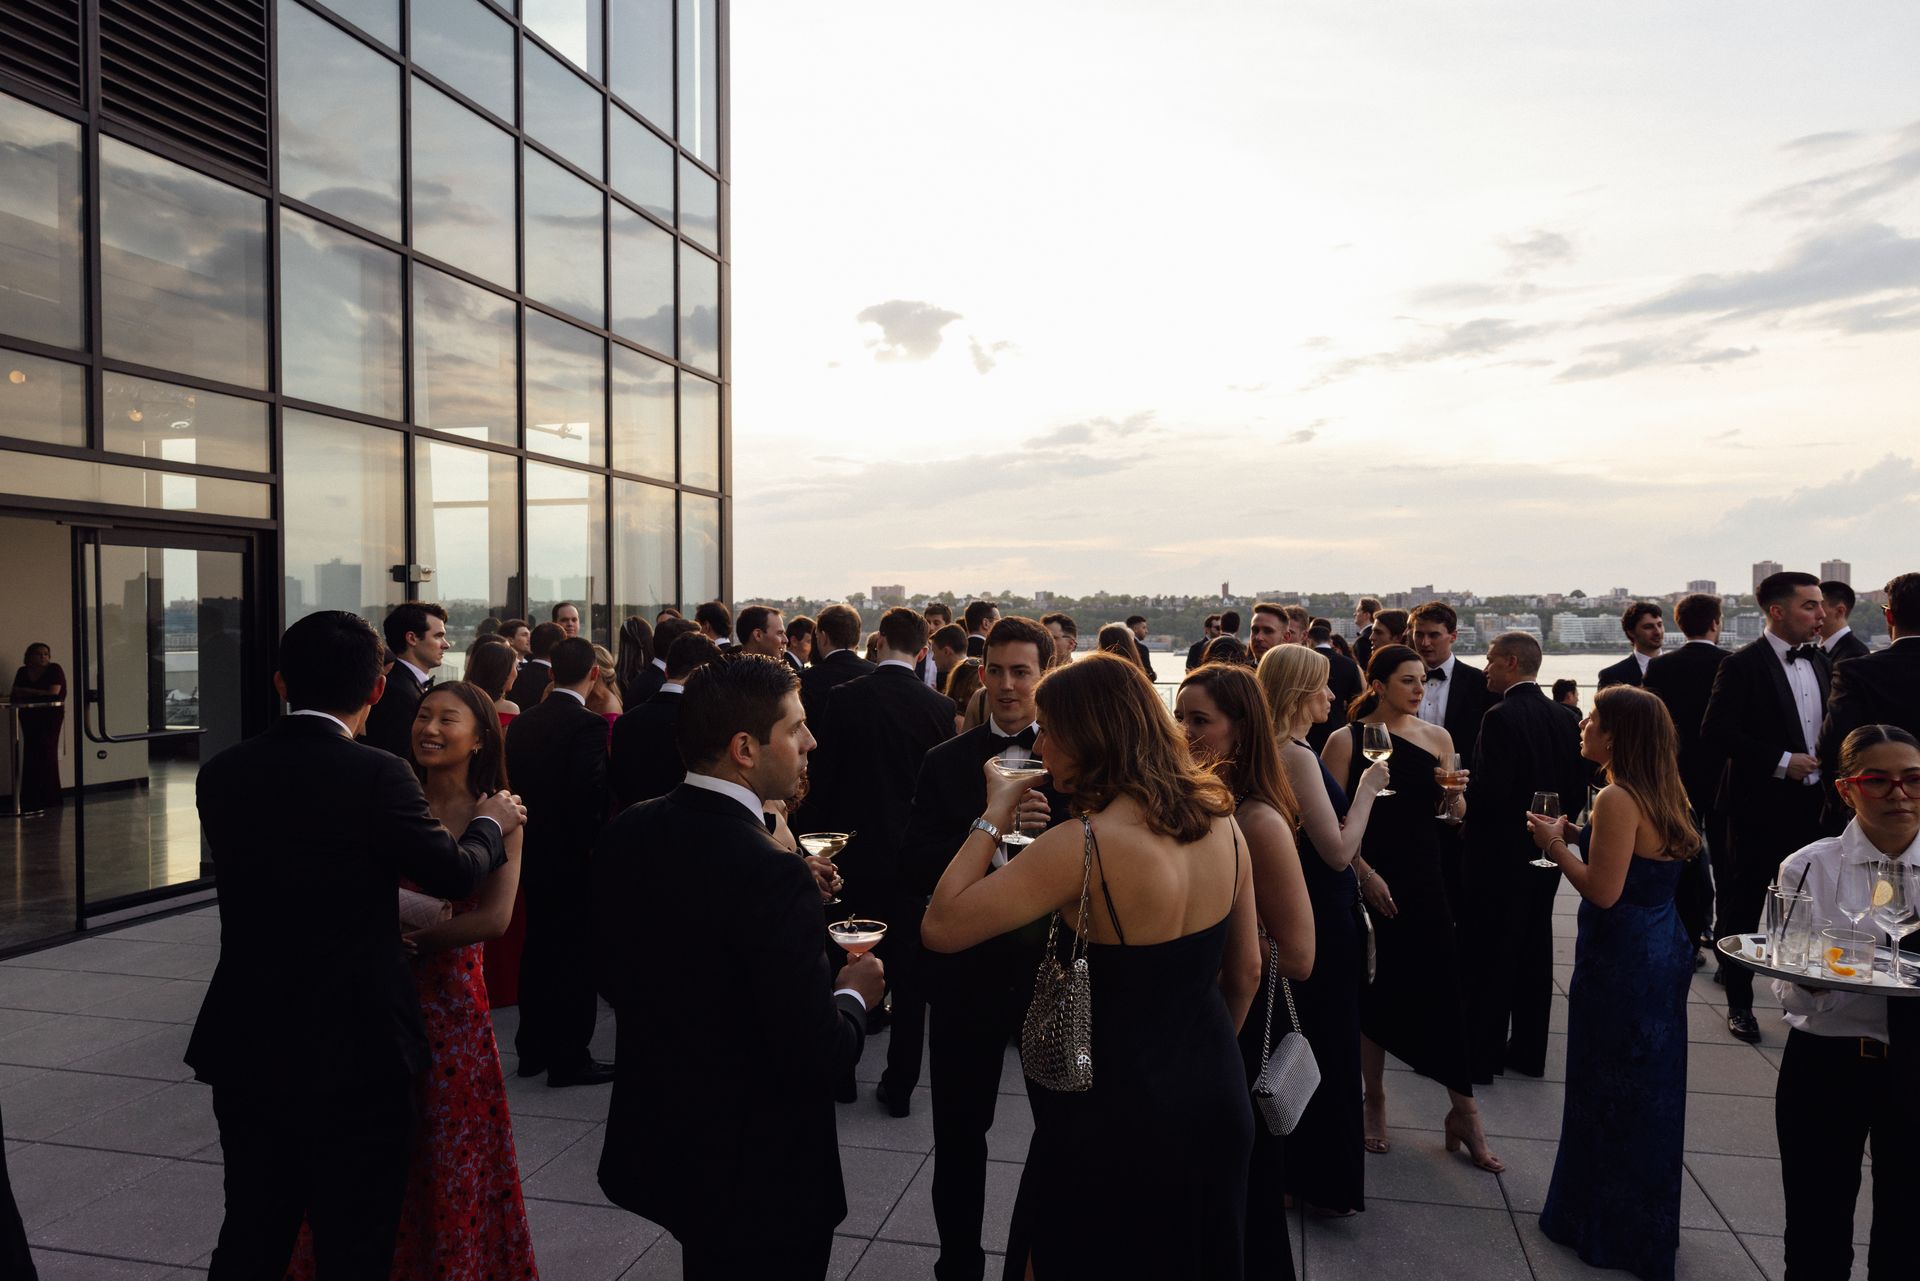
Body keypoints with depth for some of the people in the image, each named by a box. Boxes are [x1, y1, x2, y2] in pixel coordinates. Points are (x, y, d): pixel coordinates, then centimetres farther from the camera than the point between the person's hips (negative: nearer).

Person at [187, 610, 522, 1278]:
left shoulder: (221, 773, -1)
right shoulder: (376, 775, -18)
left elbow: (256, 876, 10)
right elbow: (454, 874, -11)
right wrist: (490, 823, 10)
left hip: (244, 1049, 6)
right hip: (353, 1053, -5)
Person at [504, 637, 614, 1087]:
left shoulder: (522, 722, 5)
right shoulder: (588, 725, -19)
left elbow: (512, 781, 8)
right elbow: (593, 796, -23)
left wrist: (531, 828, 15)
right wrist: (597, 845, -10)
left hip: (534, 855, 8)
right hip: (574, 857, -8)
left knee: (538, 948, 18)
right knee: (575, 955, 2)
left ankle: (532, 1049, 28)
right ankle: (569, 1058, 9)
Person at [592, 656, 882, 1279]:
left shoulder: (623, 835, -7)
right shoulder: (774, 877, -30)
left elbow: (611, 977, 6)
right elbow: (814, 1059, -27)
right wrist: (853, 996, -7)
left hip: (650, 1147, 7)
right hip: (758, 1179, -6)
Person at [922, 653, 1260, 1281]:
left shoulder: (1084, 845, -26)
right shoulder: (1220, 820, -5)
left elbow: (941, 927, -24)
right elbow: (1245, 972, 5)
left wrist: (993, 817, -13)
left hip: (1114, 1114, -6)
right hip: (1216, 1102, 7)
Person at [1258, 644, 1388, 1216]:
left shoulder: (1278, 752, 6)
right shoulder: (1299, 757, -24)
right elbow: (1338, 852, -24)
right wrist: (1367, 789, -16)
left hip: (1298, 909, 10)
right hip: (1323, 917, -10)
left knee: (1300, 1039, 22)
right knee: (1327, 1040, 5)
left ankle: (1294, 1167, 38)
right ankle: (1325, 1183, 20)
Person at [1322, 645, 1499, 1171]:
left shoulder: (1437, 738, 4)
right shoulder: (1347, 741, -6)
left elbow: (1456, 814, 11)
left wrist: (1454, 794, -11)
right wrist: (1365, 873, -15)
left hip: (1424, 882, 2)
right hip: (1370, 883, -2)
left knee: (1442, 990, 0)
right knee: (1374, 992, 8)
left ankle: (1463, 1111, 15)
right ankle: (1375, 1103, 26)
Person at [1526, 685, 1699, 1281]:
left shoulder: (1617, 799, -22)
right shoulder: (1660, 795, 7)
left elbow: (1604, 892, -24)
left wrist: (1556, 847, -12)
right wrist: (1577, 839, 9)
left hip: (1622, 962, -9)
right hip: (1663, 952, 9)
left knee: (1611, 1090, 6)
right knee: (1649, 1089, 20)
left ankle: (1612, 1231, 21)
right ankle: (1648, 1225, 36)